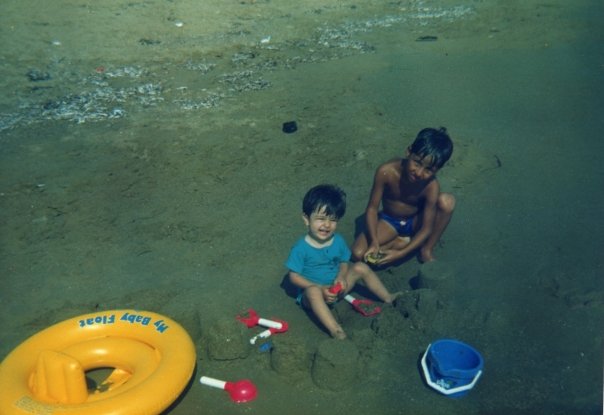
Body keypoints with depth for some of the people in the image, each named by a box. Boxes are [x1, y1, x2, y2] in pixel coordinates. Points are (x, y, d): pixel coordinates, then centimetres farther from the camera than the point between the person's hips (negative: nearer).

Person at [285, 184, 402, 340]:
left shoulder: (338, 241, -6)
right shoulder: (301, 248, -21)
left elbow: (344, 262, 5)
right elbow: (294, 276, -17)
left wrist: (341, 278, -18)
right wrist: (321, 289, -24)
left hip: (335, 289, 5)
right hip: (312, 291, -5)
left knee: (361, 267, -5)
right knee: (313, 291, -39)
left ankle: (388, 298, 9)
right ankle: (336, 331, -47)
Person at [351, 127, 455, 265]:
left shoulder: (431, 186, -28)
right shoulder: (386, 171, -29)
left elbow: (426, 228, -23)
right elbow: (372, 208, -19)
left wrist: (401, 254, -32)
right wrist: (374, 242, -32)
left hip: (415, 222, 0)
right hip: (389, 221, 0)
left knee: (447, 200, -29)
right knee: (358, 254, -23)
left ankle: (426, 250, -12)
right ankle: (404, 241, -3)